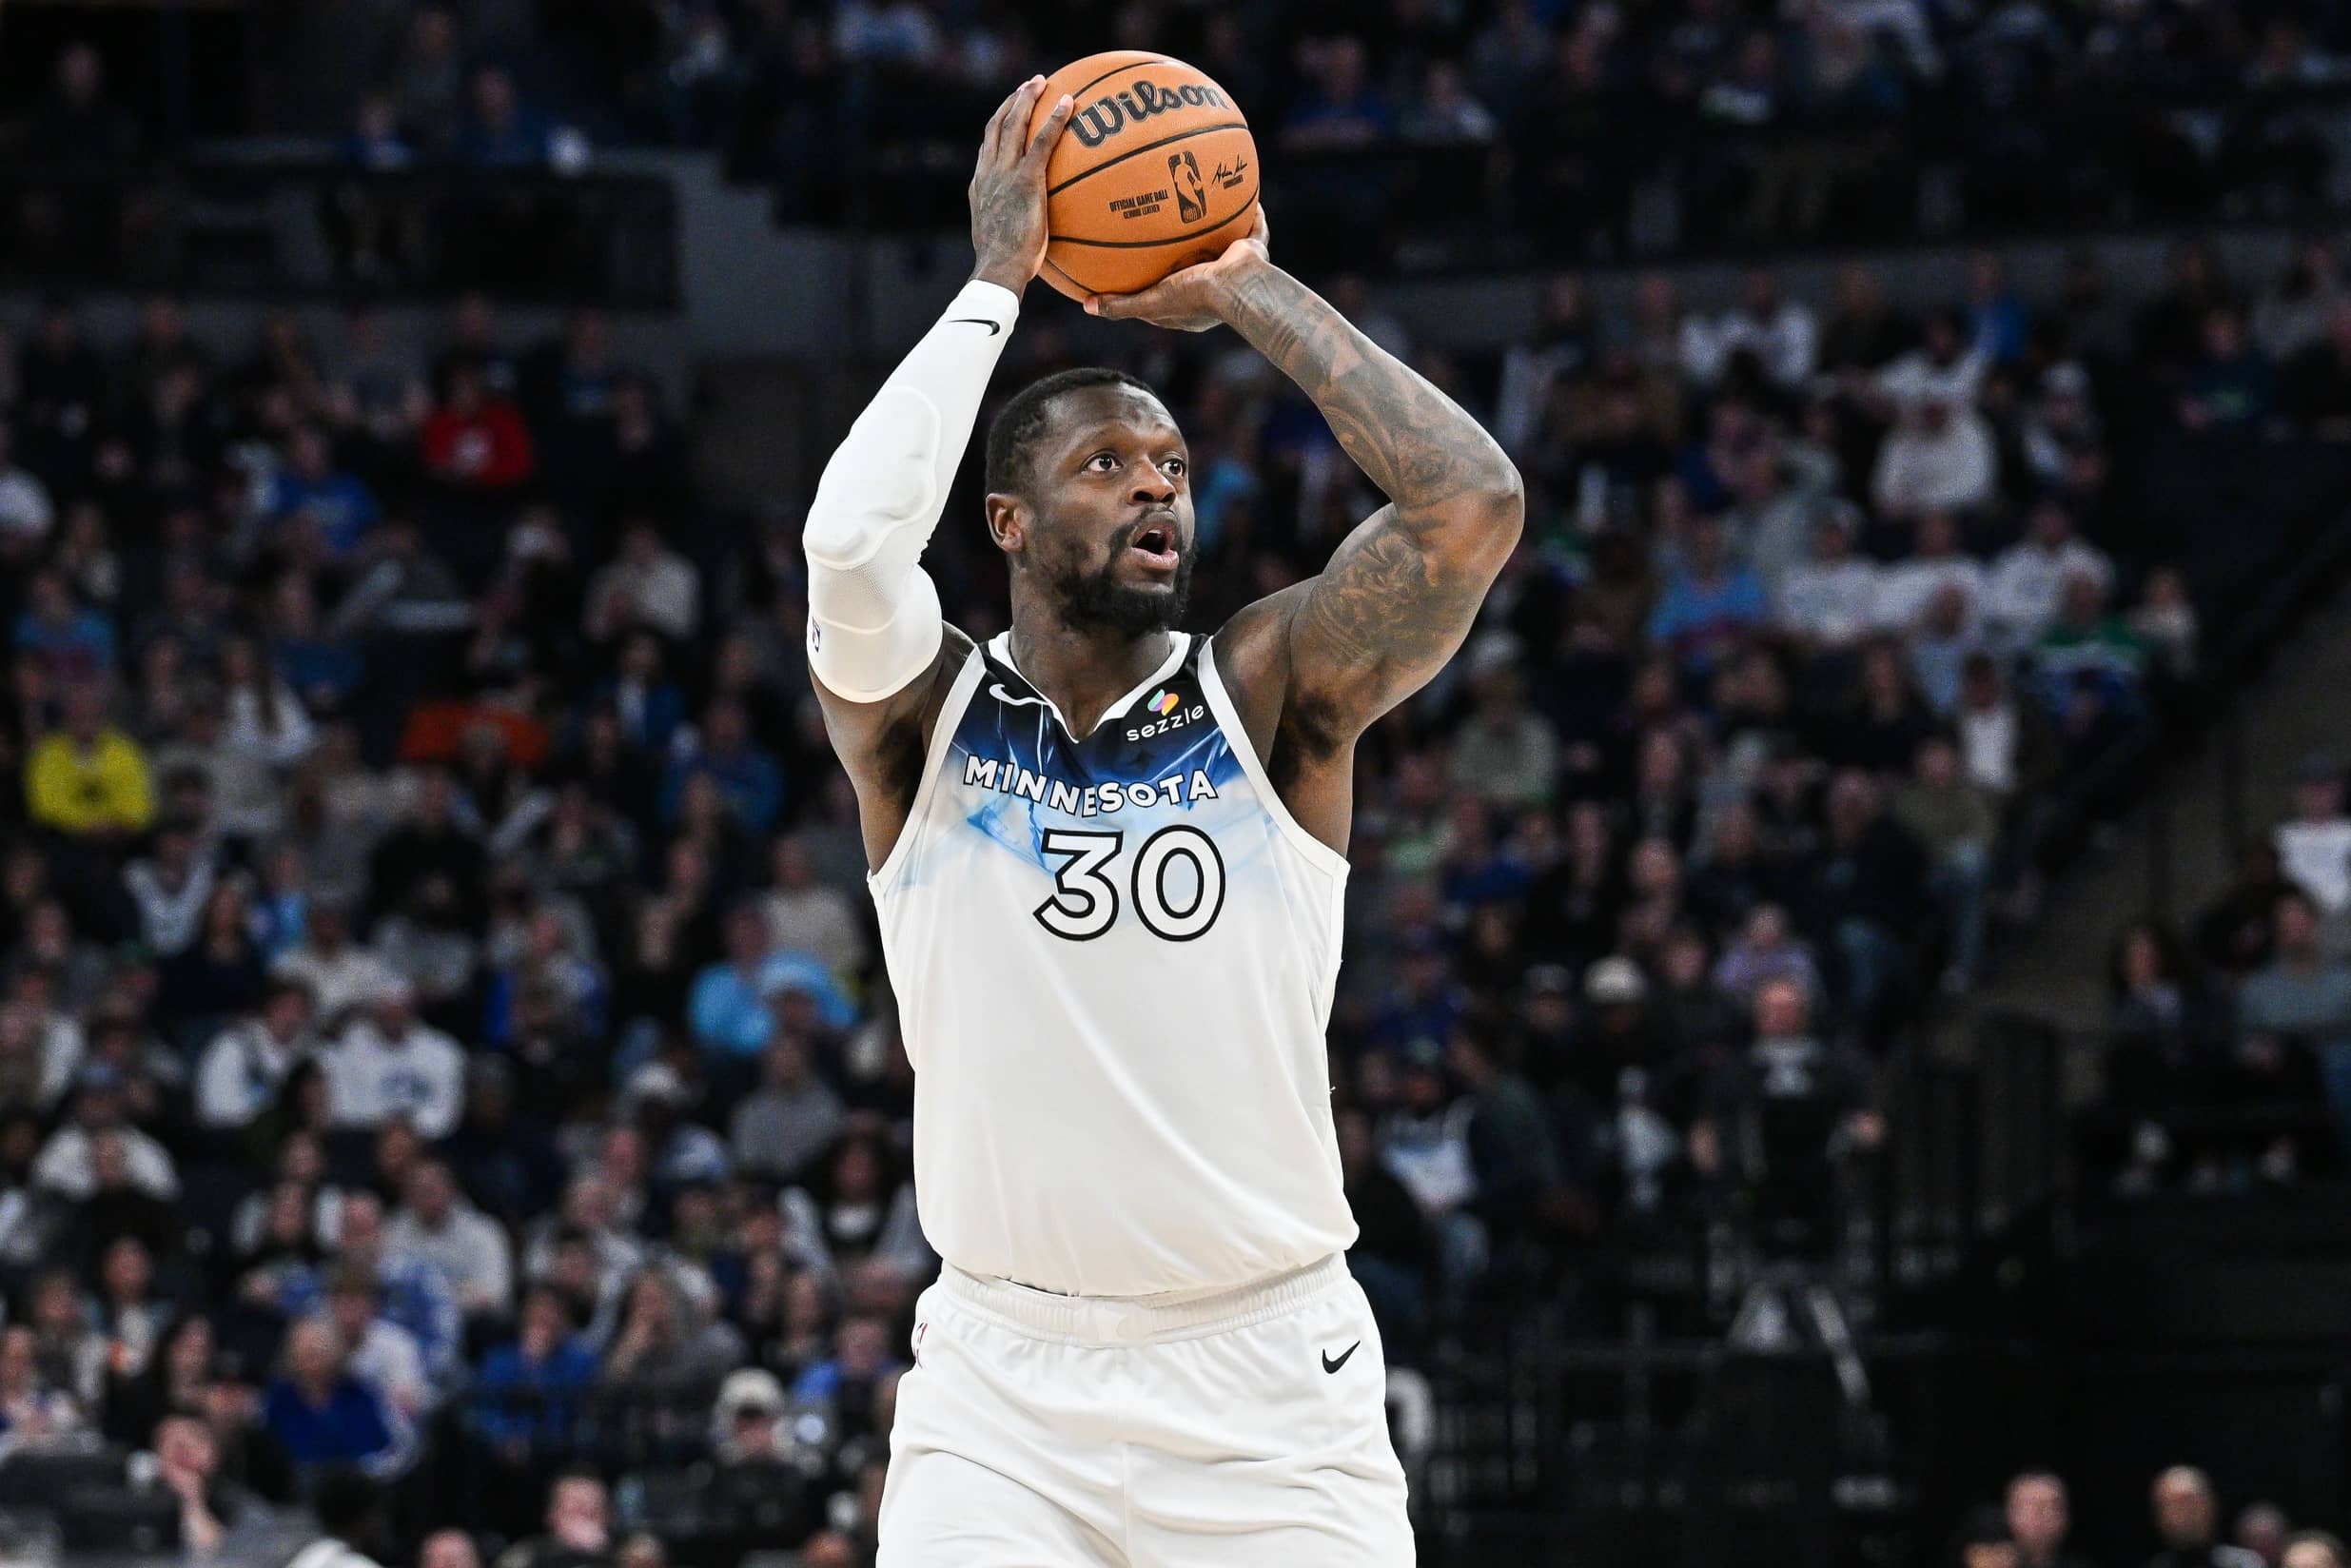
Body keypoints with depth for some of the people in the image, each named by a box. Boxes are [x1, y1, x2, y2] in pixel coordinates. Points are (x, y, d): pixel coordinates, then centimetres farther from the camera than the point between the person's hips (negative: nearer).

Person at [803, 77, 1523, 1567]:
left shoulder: (1270, 690, 1)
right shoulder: (926, 715, 0)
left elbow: (1476, 507, -14)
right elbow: (851, 544, -22)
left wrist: (1252, 292, -8)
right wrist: (996, 284, -13)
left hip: (1271, 1381, 1)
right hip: (1003, 1380, 0)